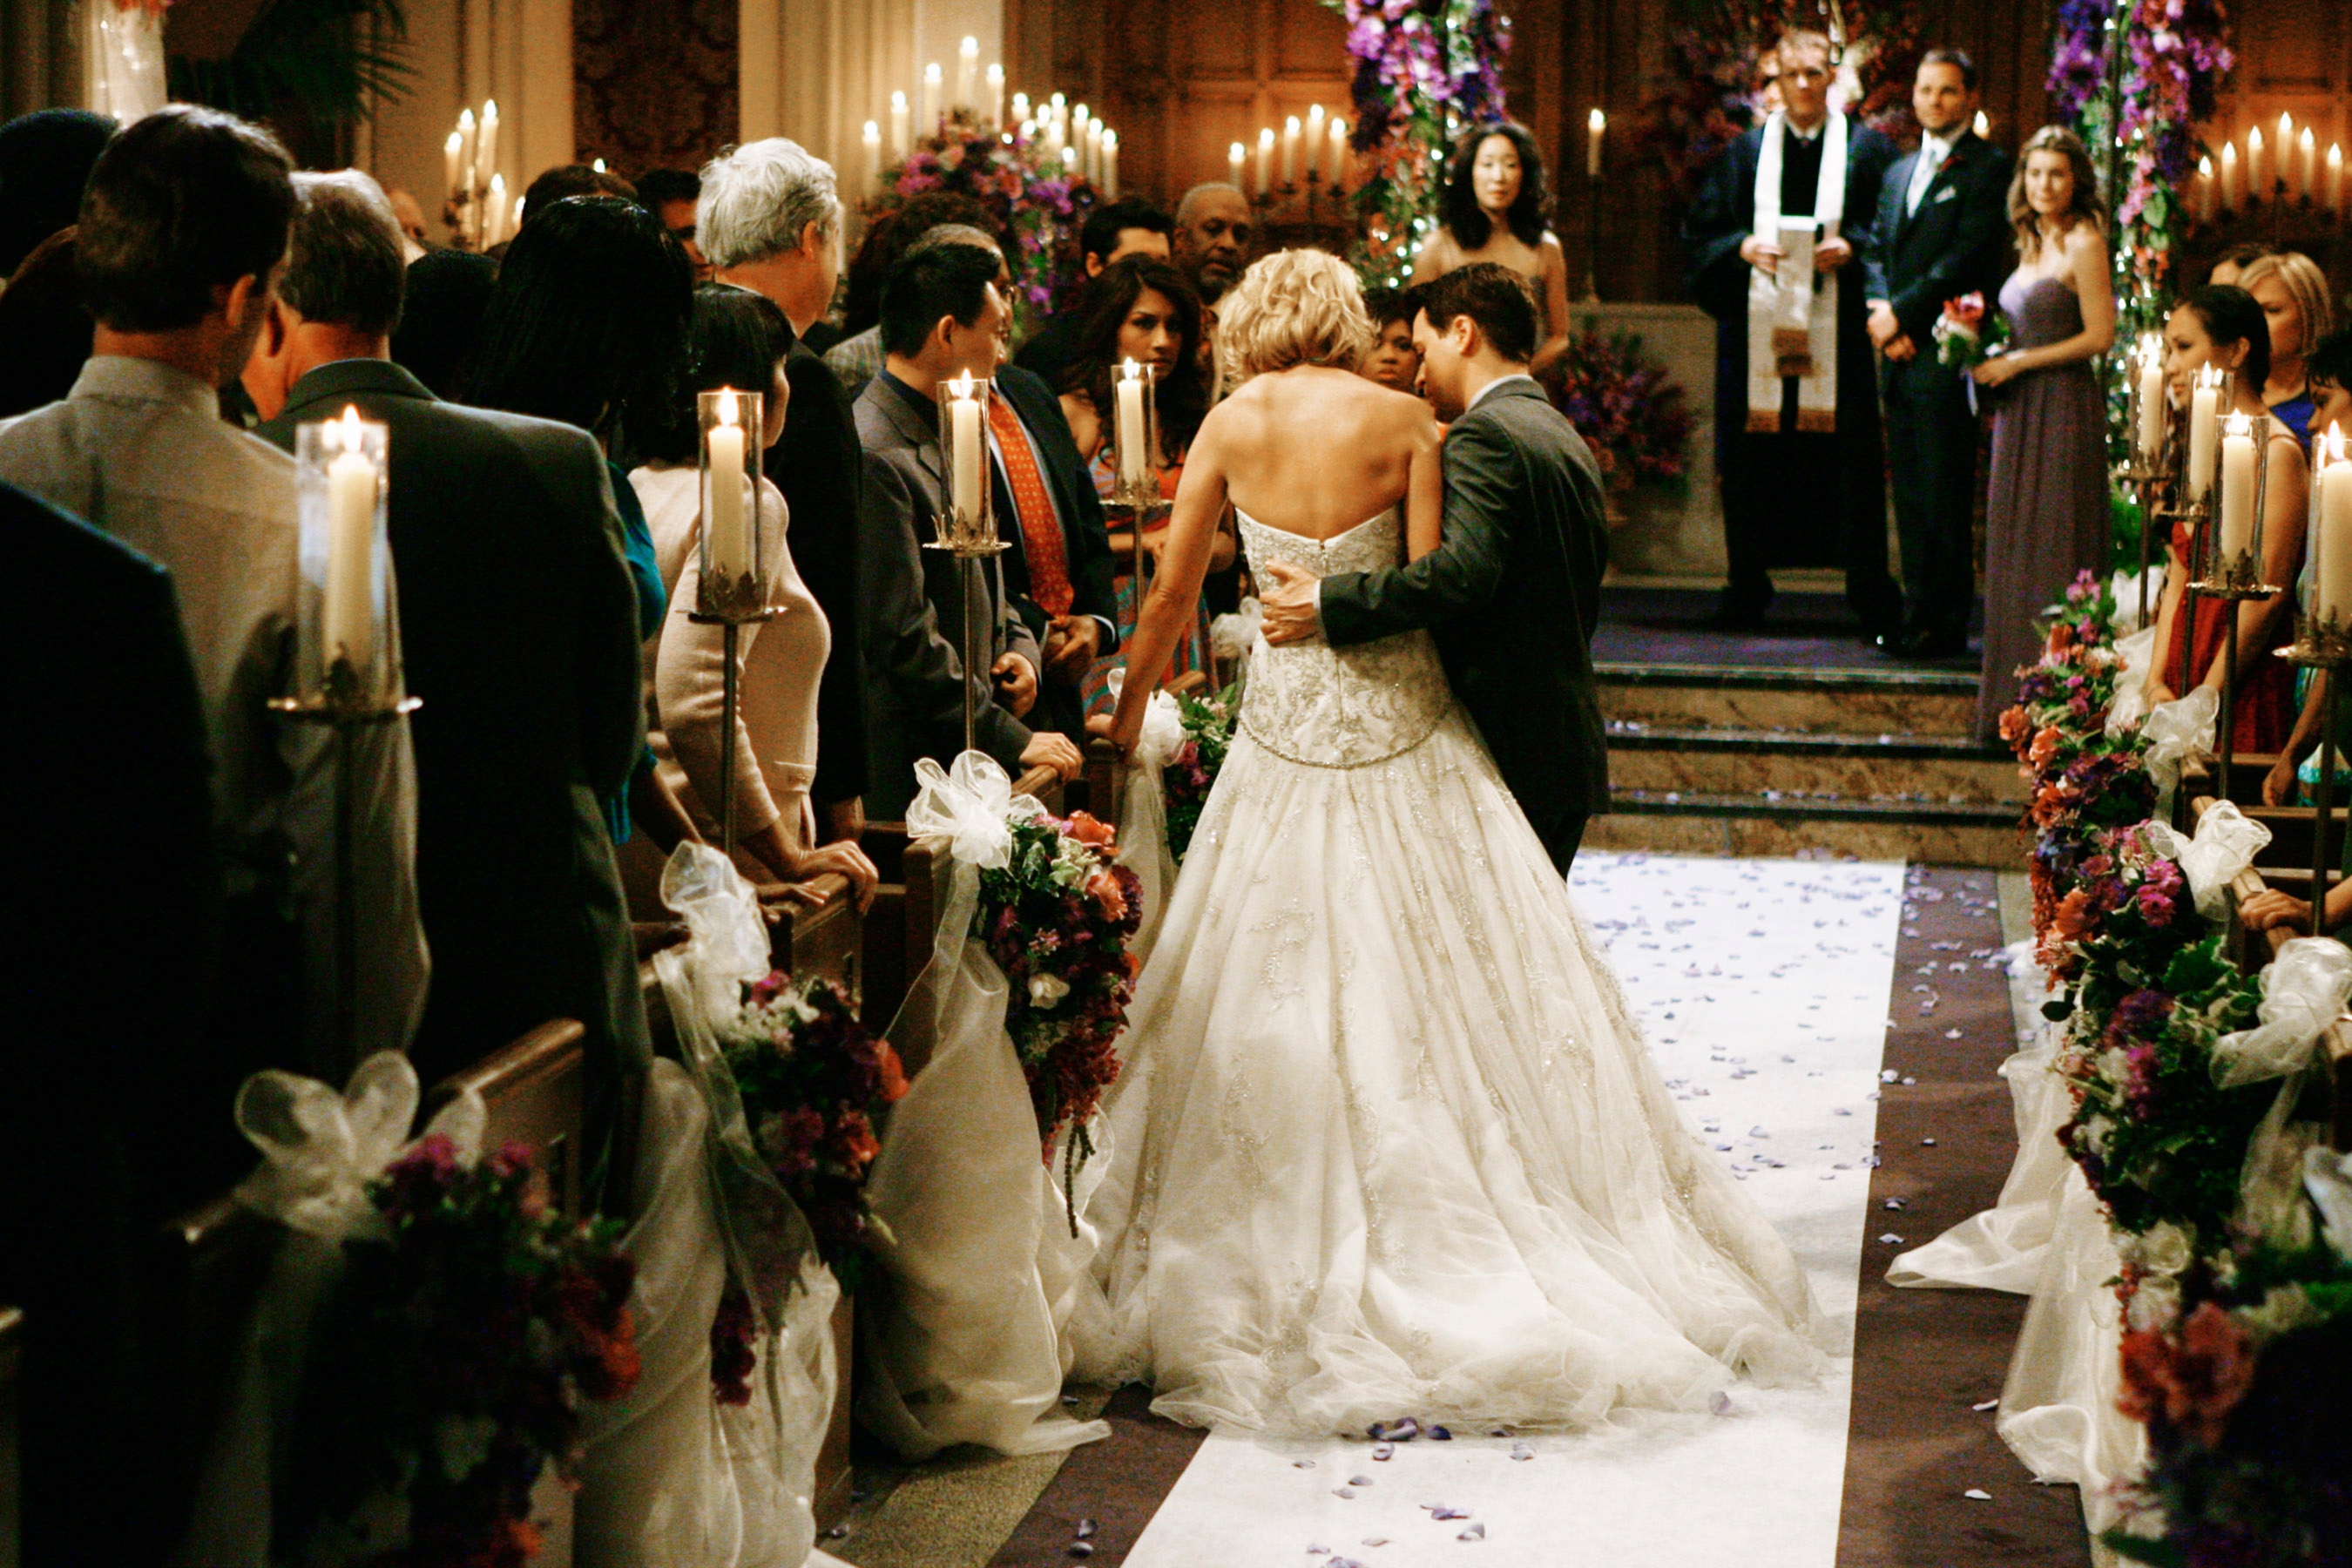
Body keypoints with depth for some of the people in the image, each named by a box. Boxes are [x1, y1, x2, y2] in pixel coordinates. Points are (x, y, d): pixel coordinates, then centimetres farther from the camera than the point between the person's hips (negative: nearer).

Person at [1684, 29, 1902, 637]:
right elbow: (1703, 228, 9)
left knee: (1849, 456, -4)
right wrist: (1744, 247, -9)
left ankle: (1871, 594, 1)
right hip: (1758, 328, 2)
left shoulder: (1866, 148, 7)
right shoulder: (1746, 151, 12)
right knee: (1752, 457, 2)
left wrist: (1850, 248, -13)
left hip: (1838, 329, -2)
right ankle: (1747, 587, 12)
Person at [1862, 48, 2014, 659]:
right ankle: (1918, 615, 13)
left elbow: (1968, 257, -12)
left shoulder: (1989, 168, -2)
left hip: (1947, 354, -7)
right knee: (1909, 493, 8)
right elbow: (1876, 253, 18)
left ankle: (1947, 624, -3)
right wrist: (1880, 312, -2)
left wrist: (1902, 312, -13)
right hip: (1899, 356, 7)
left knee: (1945, 493, -6)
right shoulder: (1898, 172, 21)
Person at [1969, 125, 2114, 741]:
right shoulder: (2034, 245, 16)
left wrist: (2016, 362, -13)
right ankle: (2017, 699, 13)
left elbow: (2099, 335, -14)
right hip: (2020, 412, 8)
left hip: (2064, 407, -8)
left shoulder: (2084, 244, -9)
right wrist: (1987, 355, 5)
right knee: (2015, 552, 8)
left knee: (2053, 551, -6)